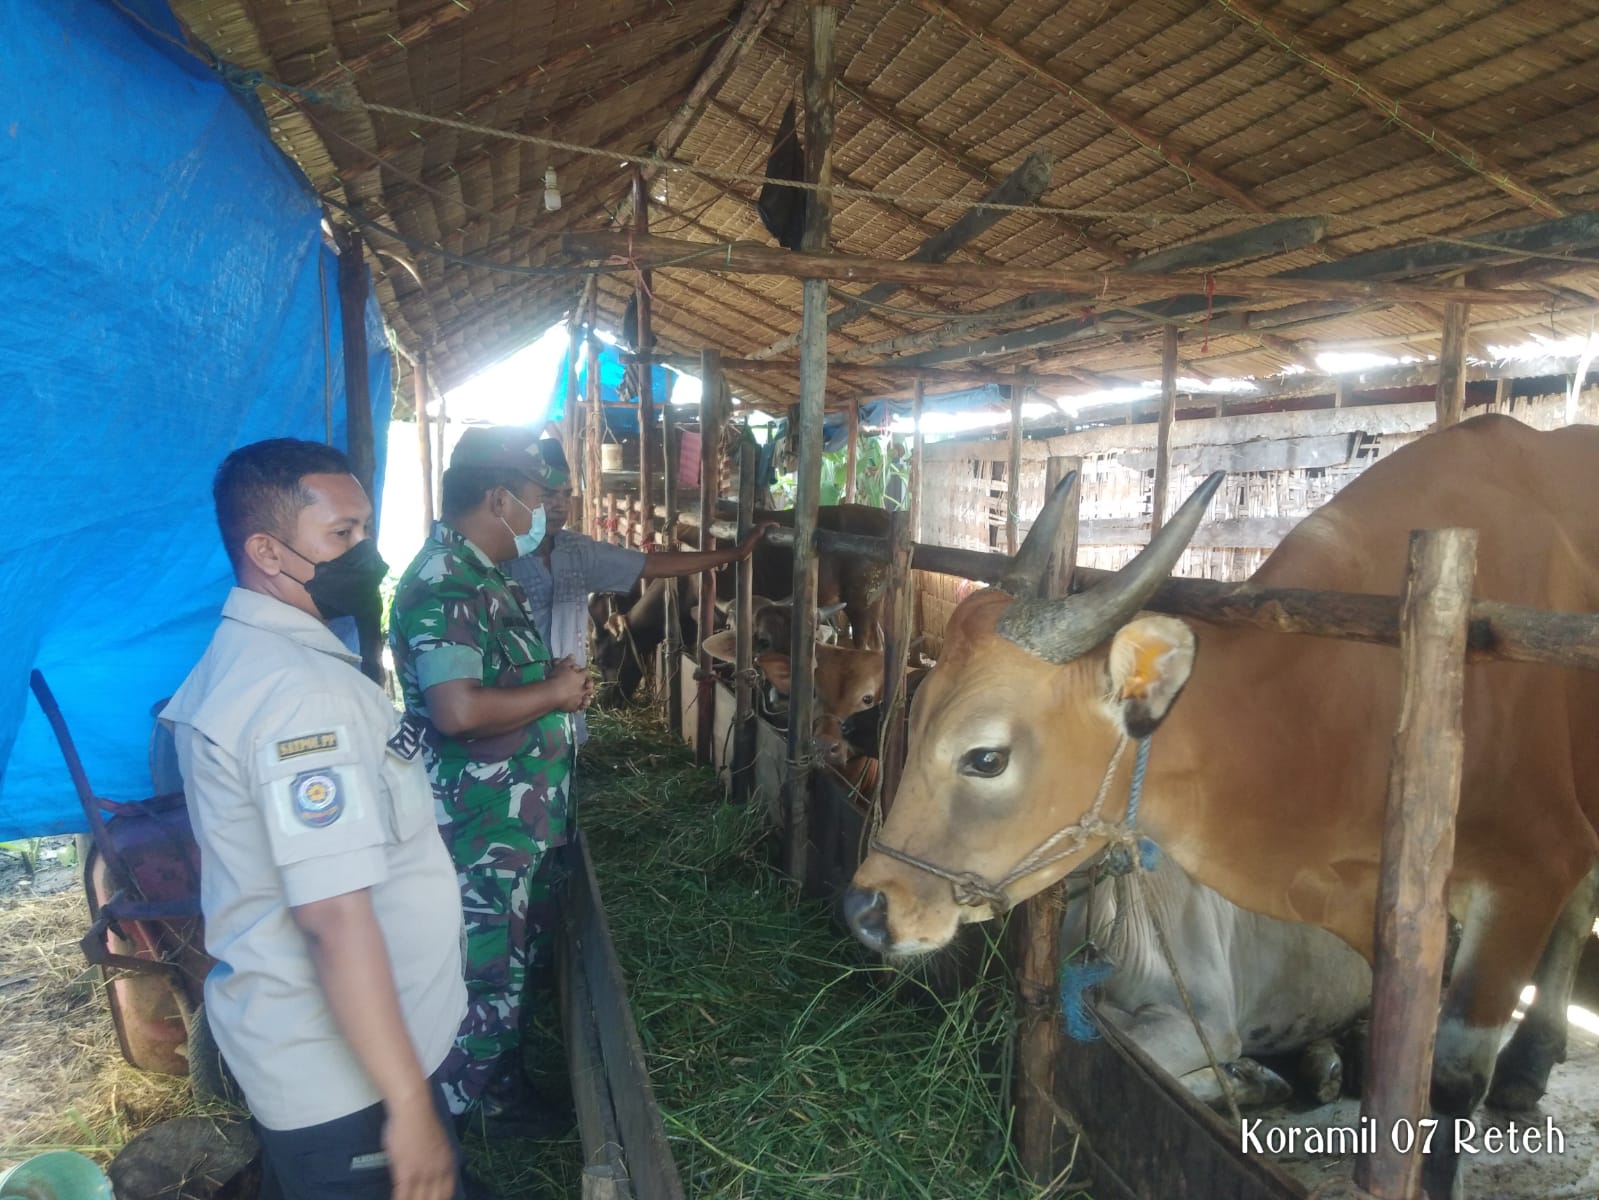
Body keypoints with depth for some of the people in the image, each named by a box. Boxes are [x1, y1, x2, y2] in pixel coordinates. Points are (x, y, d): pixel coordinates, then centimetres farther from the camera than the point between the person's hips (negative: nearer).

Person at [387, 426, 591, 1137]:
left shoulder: (485, 576, 9)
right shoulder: (444, 586, -24)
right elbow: (459, 709, -35)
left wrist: (560, 681, 6)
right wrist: (554, 693, -22)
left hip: (518, 814, 10)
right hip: (483, 824, -10)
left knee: (516, 955, 24)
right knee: (488, 965, 9)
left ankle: (505, 1073, 43)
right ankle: (480, 1102, 29)